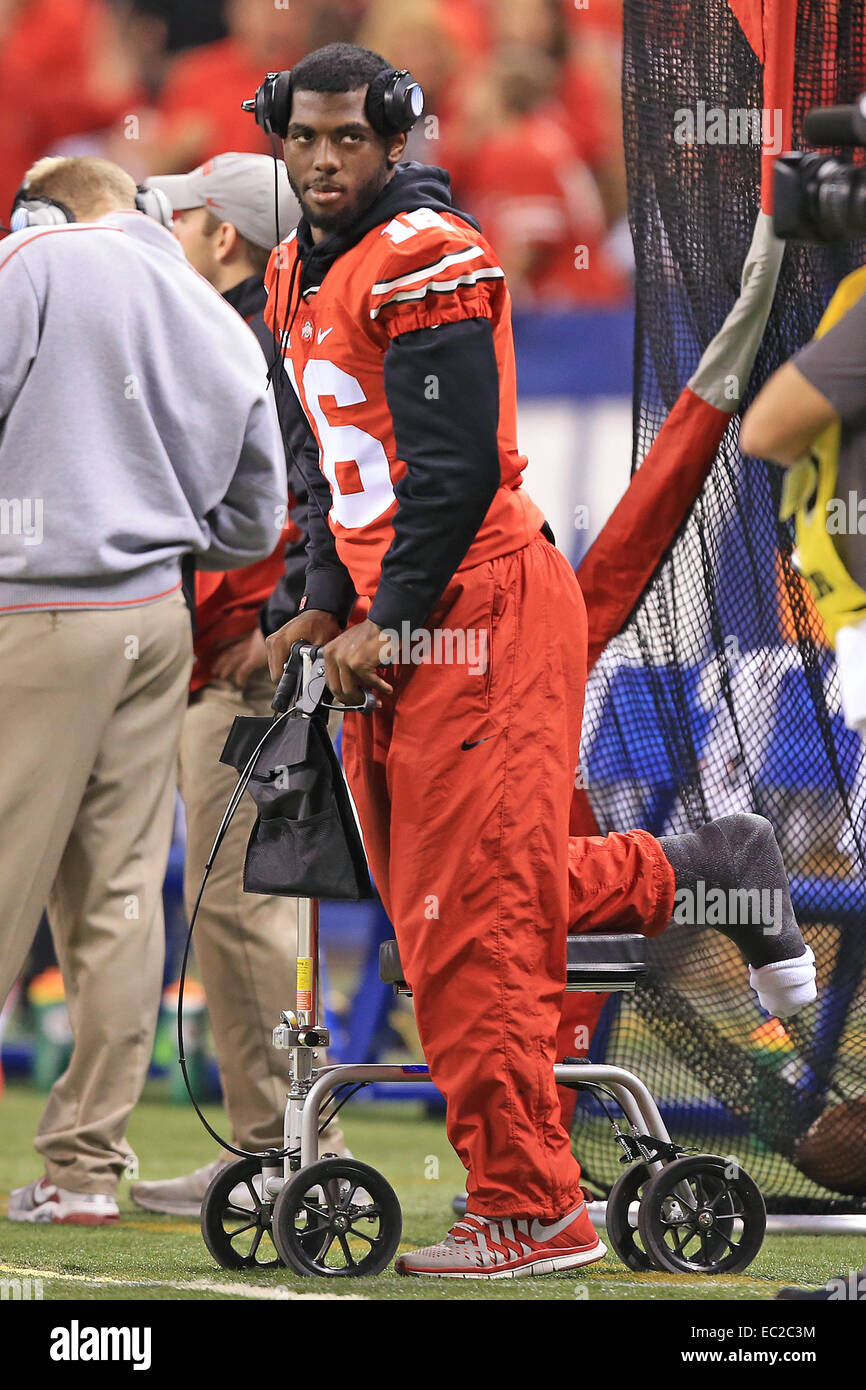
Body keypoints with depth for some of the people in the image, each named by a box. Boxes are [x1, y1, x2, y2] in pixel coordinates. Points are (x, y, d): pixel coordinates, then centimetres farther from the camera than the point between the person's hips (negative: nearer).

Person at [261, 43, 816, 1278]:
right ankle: (708, 875, 29)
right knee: (433, 904, 14)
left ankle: (529, 1214, -3)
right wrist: (322, 613, 14)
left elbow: (455, 469, -18)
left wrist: (384, 624, -15)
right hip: (397, 632, 10)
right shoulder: (302, 275, 16)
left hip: (479, 614, -10)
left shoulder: (426, 259, -13)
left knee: (469, 922, -9)